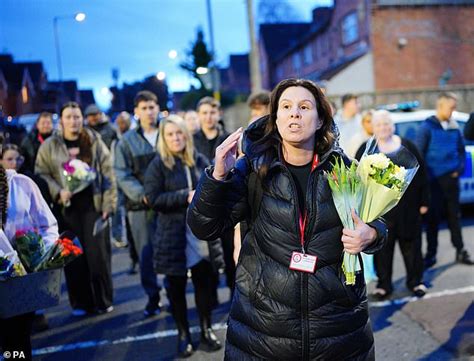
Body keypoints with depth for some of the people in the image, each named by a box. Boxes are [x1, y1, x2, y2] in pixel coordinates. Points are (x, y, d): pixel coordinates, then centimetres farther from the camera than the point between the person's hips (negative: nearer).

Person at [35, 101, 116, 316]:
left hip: (93, 205, 0)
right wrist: (58, 192, -13)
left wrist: (109, 204, -5)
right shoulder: (49, 146, 4)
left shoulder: (94, 141, 4)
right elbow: (41, 174, 3)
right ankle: (80, 303, 17)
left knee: (98, 254, 0)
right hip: (67, 208, 1)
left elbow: (107, 174, 1)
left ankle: (103, 301, 15)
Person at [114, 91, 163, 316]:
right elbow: (122, 175, -1)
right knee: (146, 254, 5)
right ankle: (153, 297, 20)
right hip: (140, 206, 0)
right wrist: (142, 195, -15)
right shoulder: (127, 141, 4)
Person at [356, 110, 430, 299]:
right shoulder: (366, 149, 3)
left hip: (408, 209, 1)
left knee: (411, 244, 9)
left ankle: (415, 281, 26)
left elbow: (421, 174, 6)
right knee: (382, 247, 5)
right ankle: (384, 284, 18)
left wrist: (424, 202, 3)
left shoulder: (407, 146, 5)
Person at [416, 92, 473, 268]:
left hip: (450, 178, 4)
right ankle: (431, 254, 13)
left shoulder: (454, 127, 7)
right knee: (433, 217, 3)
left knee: (454, 215, 11)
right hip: (434, 179, -4)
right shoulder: (427, 127, -7)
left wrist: (459, 169, 3)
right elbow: (419, 153, -7)